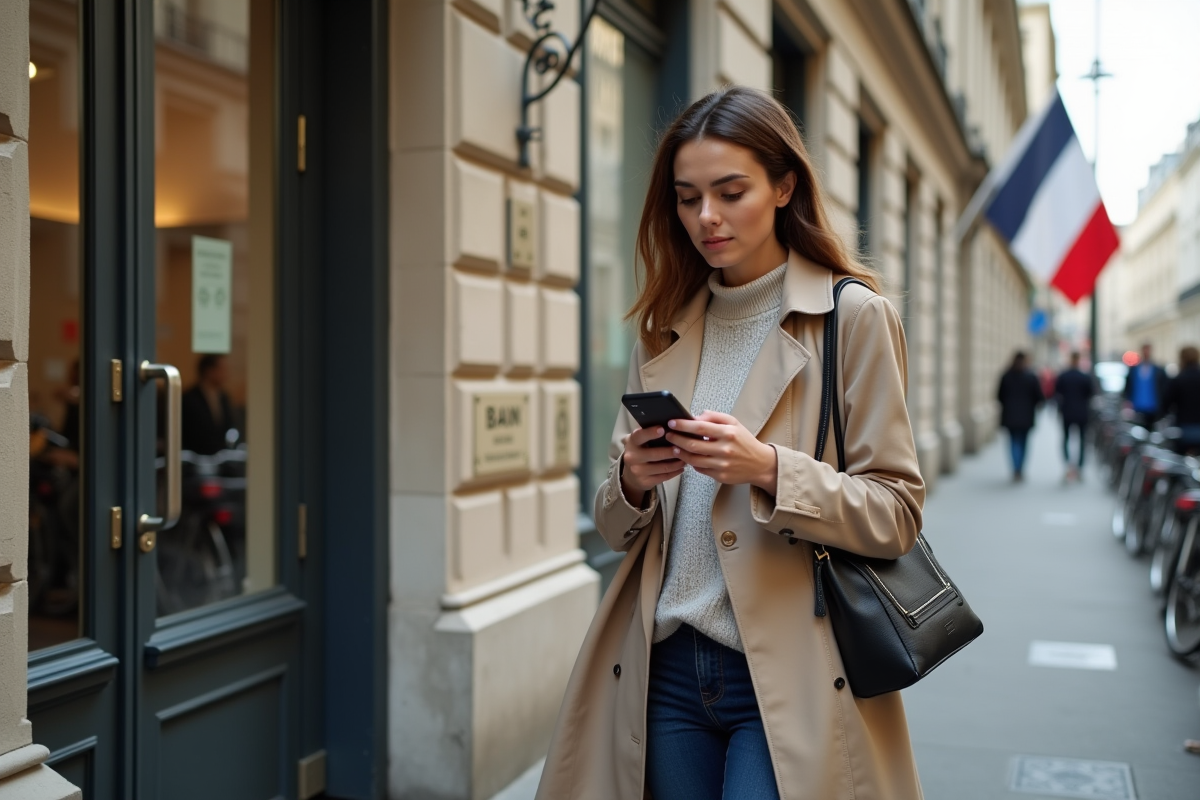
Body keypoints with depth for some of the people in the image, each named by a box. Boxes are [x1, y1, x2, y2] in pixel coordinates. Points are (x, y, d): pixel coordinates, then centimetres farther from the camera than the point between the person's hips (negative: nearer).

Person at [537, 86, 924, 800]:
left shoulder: (854, 317, -3)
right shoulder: (664, 331, 11)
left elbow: (896, 513, -6)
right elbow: (615, 528, 13)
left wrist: (769, 470, -20)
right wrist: (632, 483, -9)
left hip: (787, 680, -4)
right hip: (666, 670, 5)